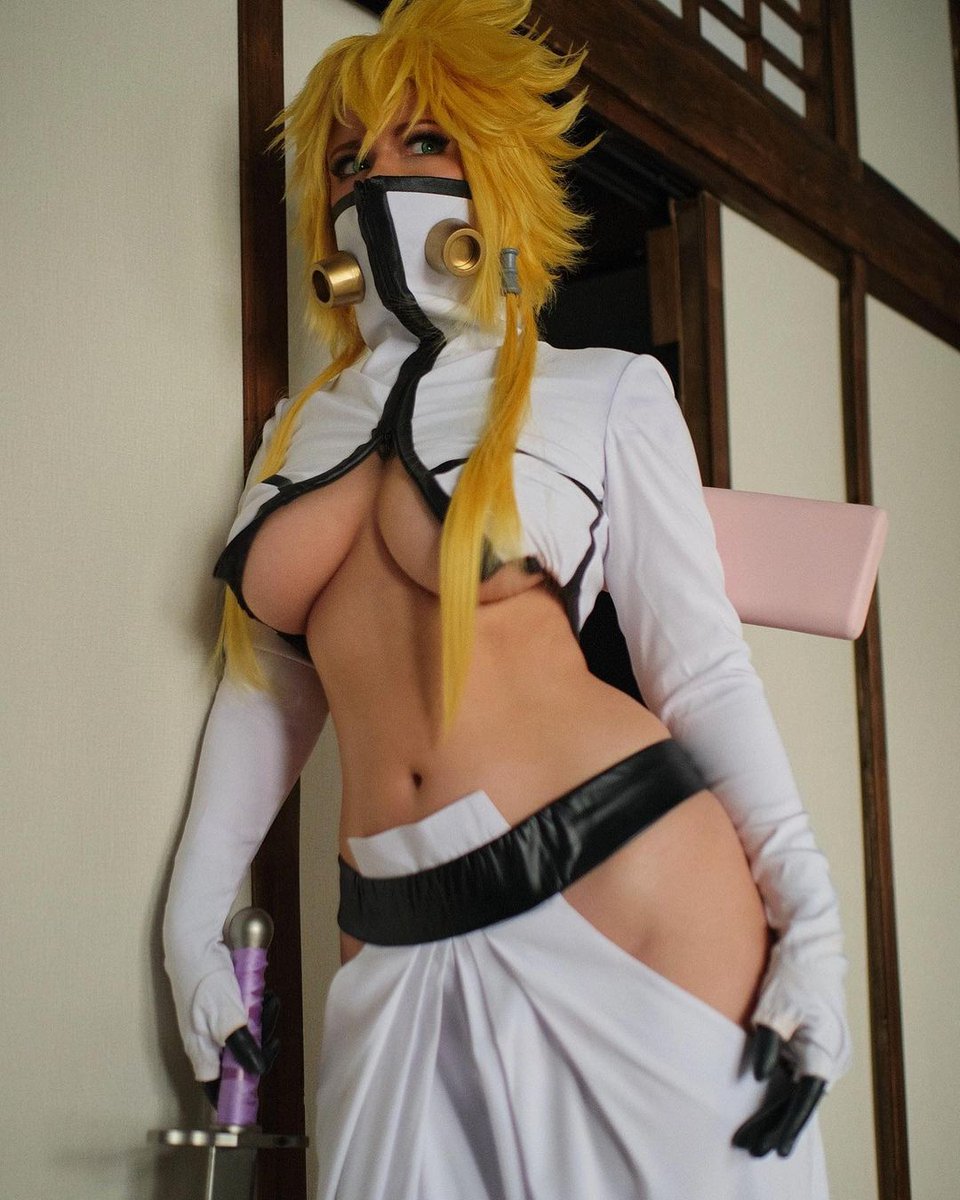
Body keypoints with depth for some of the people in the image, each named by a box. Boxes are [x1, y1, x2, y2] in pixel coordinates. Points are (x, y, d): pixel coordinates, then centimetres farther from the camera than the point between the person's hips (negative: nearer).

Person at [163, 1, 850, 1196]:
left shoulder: (600, 393, 5)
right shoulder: (301, 429, 16)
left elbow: (701, 669, 1)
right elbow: (268, 684, 20)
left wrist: (806, 911, -9)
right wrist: (193, 918, 17)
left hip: (625, 886, -3)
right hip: (402, 950, 4)